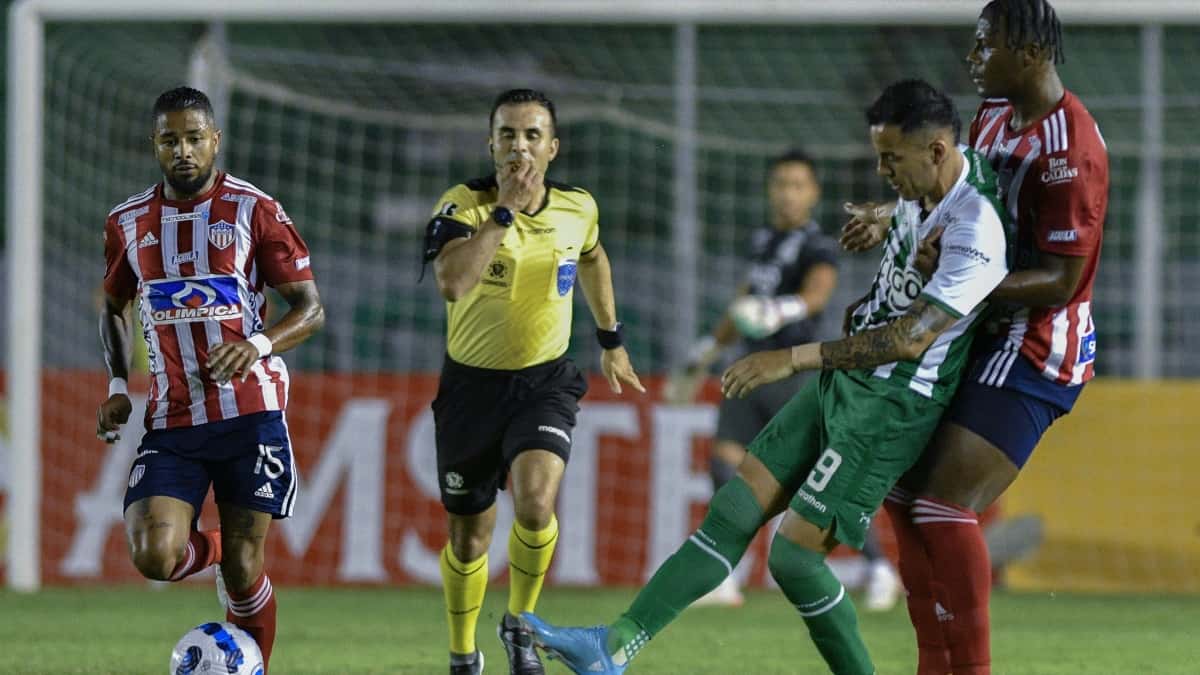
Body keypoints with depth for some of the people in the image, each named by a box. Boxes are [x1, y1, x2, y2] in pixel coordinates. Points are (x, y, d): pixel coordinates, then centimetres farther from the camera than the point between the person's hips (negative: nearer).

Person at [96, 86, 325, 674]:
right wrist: (117, 385, 9)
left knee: (244, 575, -1)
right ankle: (211, 547, 19)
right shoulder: (128, 222, 8)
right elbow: (115, 305, 25)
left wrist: (259, 344, -20)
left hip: (250, 411, -2)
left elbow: (311, 309, 0)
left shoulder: (255, 211, -1)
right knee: (153, 557, -18)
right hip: (171, 421, 2)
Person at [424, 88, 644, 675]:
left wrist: (611, 339, 25)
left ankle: (519, 624, 0)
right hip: (472, 384, -1)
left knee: (535, 501, -25)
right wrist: (505, 210, -34)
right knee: (469, 536, 9)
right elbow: (452, 283, -36)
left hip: (546, 382, 1)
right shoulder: (463, 205, -17)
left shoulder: (577, 208, -5)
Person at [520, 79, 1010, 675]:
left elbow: (911, 338, -28)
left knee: (792, 554, -12)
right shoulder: (923, 185, 3)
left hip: (891, 406, -9)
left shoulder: (975, 234, -25)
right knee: (735, 508, 1)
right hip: (843, 381, 9)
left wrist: (794, 358, -28)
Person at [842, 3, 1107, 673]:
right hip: (985, 339, 10)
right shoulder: (996, 115, 6)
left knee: (944, 508, -17)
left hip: (1035, 352, -10)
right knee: (906, 497, 10)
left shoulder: (1069, 148, -23)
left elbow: (1061, 282, -23)